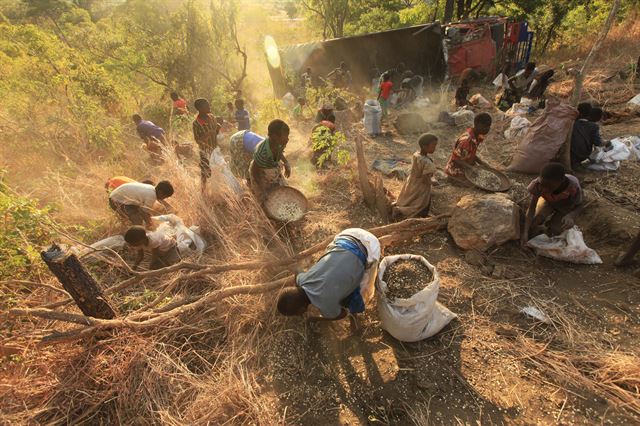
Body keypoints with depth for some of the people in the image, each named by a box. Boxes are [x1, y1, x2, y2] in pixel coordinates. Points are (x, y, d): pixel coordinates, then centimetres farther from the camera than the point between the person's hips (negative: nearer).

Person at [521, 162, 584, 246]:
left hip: (566, 206, -1)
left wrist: (570, 216, -44)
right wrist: (525, 232, -39)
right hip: (548, 201, 1)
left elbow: (579, 205, -20)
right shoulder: (538, 183, -37)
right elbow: (531, 208, -30)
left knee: (552, 232, -13)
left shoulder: (573, 187, -40)